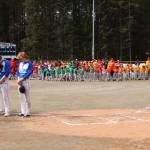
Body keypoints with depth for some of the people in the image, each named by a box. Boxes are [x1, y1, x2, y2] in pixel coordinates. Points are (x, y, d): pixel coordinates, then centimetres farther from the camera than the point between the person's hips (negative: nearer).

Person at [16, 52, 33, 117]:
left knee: (27, 97, -4)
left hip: (25, 80, -7)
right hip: (19, 81, 7)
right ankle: (23, 111, 16)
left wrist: (22, 79, -18)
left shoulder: (29, 63, -7)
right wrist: (18, 79, -2)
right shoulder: (20, 63, 13)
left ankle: (28, 112, 0)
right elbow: (18, 71, 14)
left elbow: (29, 72, -14)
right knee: (22, 97, 10)